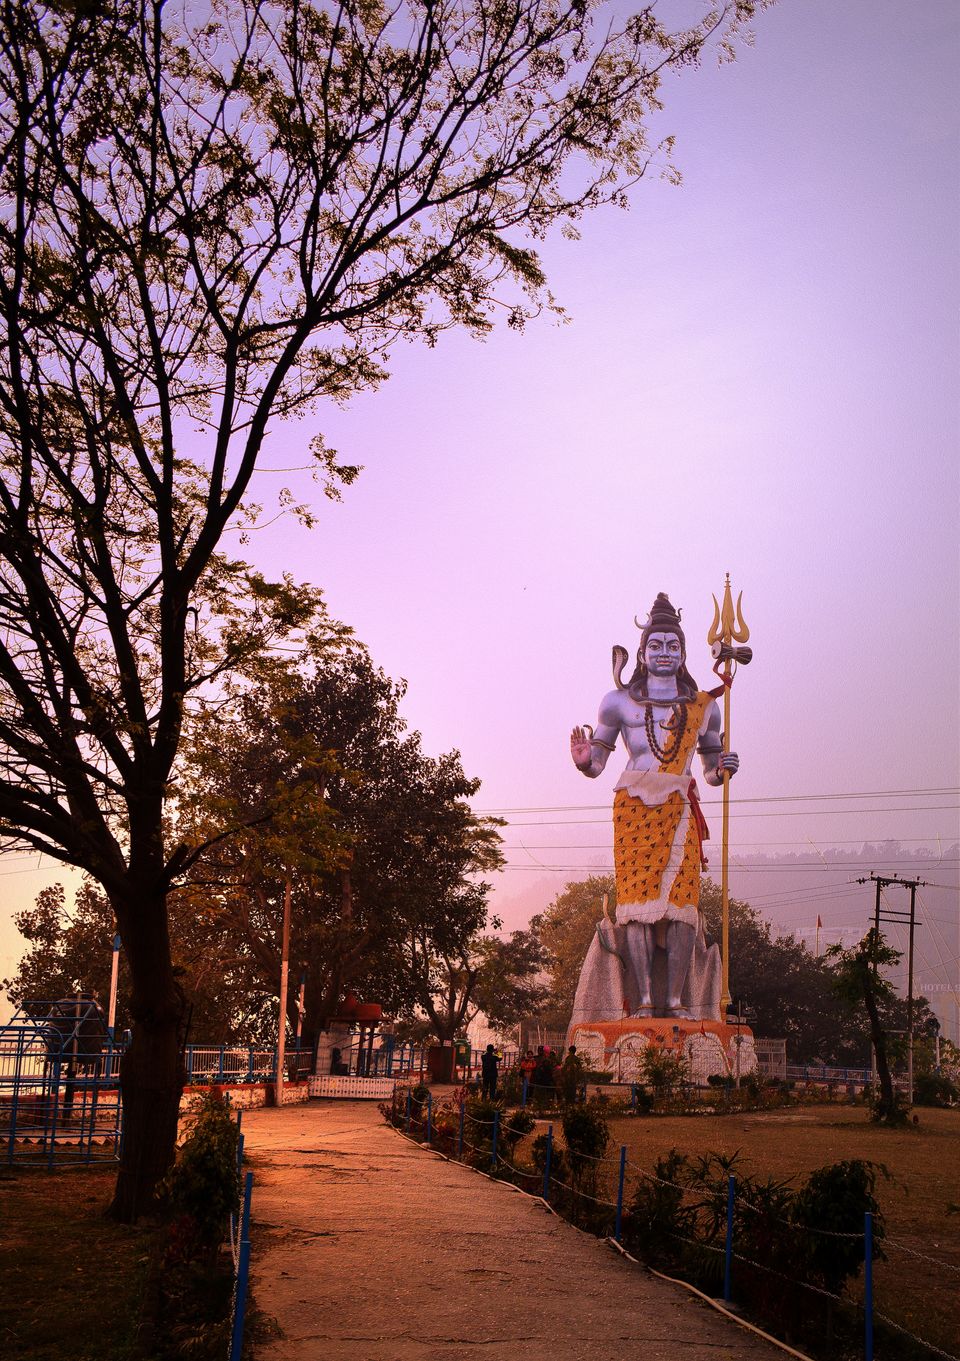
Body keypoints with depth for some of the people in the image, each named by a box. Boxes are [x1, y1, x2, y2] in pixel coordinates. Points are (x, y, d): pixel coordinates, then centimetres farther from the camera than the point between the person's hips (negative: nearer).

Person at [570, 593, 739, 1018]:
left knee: (682, 901, -10)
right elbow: (595, 764, 9)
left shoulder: (703, 705, 18)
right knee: (637, 896, -11)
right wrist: (583, 759, -13)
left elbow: (711, 771, 21)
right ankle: (642, 1002, -10)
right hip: (634, 808, -1)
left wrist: (722, 769, -2)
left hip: (680, 811, 2)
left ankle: (676, 1000, -8)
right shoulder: (619, 701, 12)